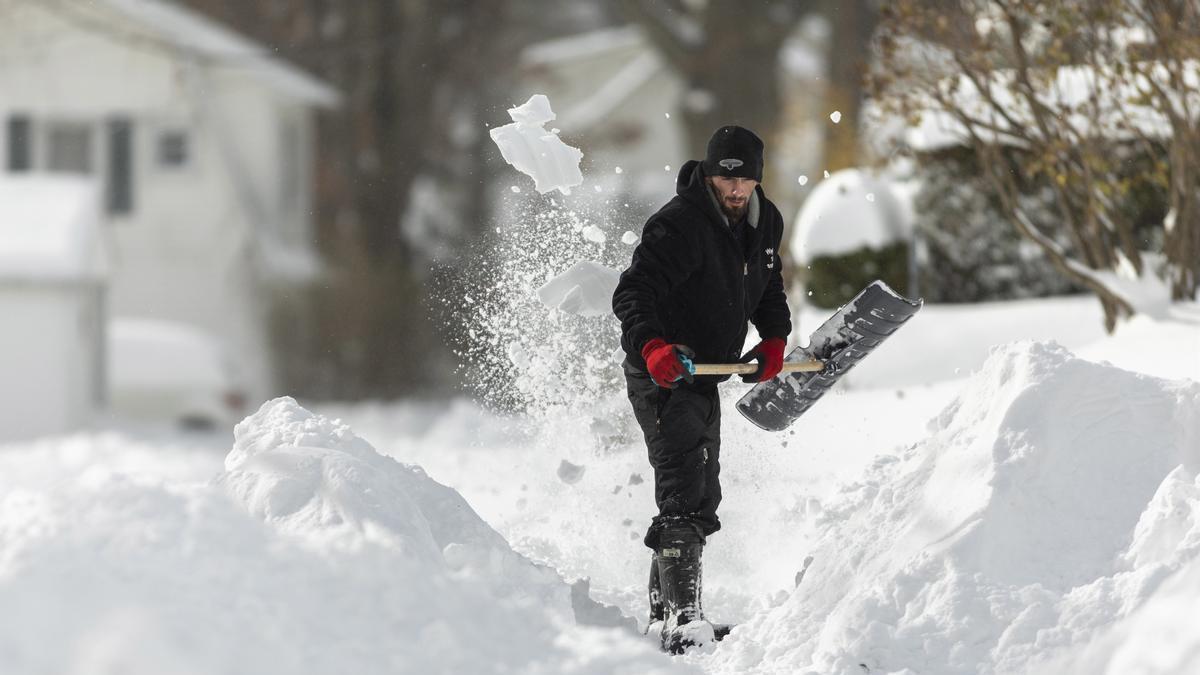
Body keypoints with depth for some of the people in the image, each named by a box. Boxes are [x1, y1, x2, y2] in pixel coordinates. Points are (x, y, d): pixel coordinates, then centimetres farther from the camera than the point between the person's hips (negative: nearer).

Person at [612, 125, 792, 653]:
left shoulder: (765, 224, 3)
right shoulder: (679, 226, -23)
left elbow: (769, 291, 19)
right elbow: (632, 294, -31)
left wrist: (774, 339, 1)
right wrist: (652, 346, -49)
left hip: (706, 373, 9)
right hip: (661, 373, -9)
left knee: (703, 496, 16)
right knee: (684, 494, -20)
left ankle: (663, 611, 29)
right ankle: (682, 617, -25)